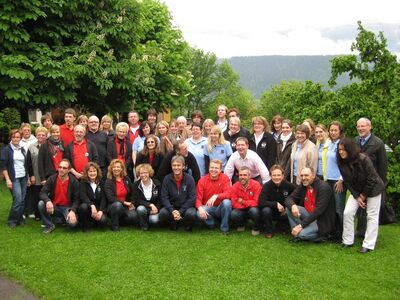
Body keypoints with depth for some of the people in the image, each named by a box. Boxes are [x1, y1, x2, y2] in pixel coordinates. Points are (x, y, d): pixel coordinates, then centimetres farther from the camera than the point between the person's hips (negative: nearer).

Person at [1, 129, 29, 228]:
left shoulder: (22, 149, 12)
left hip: (23, 178, 5)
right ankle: (12, 220, 2)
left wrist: (28, 178, 14)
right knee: (18, 199, -13)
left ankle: (19, 219, 16)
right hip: (14, 178, -5)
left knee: (22, 200, 4)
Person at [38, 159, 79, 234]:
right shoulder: (52, 179, -6)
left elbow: (76, 199, -8)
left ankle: (64, 218, 12)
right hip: (54, 206, 2)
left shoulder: (74, 182, -11)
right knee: (41, 204, -28)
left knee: (72, 223, -29)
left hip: (67, 208, -2)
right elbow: (42, 193, -11)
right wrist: (48, 201, -34)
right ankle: (49, 225, -4)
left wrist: (72, 210, -26)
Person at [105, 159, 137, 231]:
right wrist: (124, 202, -22)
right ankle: (114, 225, -14)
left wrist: (132, 203, -3)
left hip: (126, 206, 3)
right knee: (117, 204, -38)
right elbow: (110, 198, -16)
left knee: (134, 216, -27)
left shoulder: (127, 179, 9)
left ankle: (120, 220, 8)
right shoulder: (108, 182, -4)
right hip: (112, 206, -3)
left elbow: (132, 194, 15)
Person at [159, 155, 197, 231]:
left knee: (191, 214, -33)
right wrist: (172, 211, -22)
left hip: (186, 207, -1)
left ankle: (188, 225, 4)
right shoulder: (167, 179, -3)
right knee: (162, 213, -28)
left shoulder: (189, 179, -8)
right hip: (171, 207, 2)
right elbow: (164, 197, -6)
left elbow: (192, 198, -10)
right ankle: (173, 223, 6)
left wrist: (180, 212, -19)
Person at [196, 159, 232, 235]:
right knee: (199, 213, -32)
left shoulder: (225, 178, -7)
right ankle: (211, 224, 3)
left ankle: (224, 228, -12)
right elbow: (198, 198, -10)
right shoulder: (202, 180, -6)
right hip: (208, 208, 0)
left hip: (221, 208, 0)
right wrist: (200, 208, -32)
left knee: (227, 202, -33)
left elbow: (228, 194, -21)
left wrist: (216, 196, -40)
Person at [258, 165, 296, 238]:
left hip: (283, 213, 2)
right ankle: (268, 231, -5)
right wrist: (276, 204, -31)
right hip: (271, 211, -2)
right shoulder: (266, 186, -17)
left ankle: (281, 226, 10)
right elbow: (261, 202, -25)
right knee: (266, 210, -34)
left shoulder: (289, 186, -12)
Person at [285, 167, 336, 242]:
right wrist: (293, 206, -28)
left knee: (301, 233, -27)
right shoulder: (302, 186, 1)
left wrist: (301, 225, -29)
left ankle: (324, 235, -1)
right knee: (289, 208, -12)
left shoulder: (324, 187, -20)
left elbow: (318, 211, -27)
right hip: (309, 215, 7)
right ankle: (297, 233, -4)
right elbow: (289, 199, -1)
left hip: (322, 221, -7)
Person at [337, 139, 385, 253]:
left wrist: (363, 195, -14)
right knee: (347, 213, -5)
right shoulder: (342, 163, -12)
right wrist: (357, 197, -11)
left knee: (372, 216, -1)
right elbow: (347, 182, -6)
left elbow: (371, 179, -22)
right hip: (356, 191, 5)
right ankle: (348, 241, 7)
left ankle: (368, 245, 6)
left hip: (372, 189, -5)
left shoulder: (363, 159, -27)